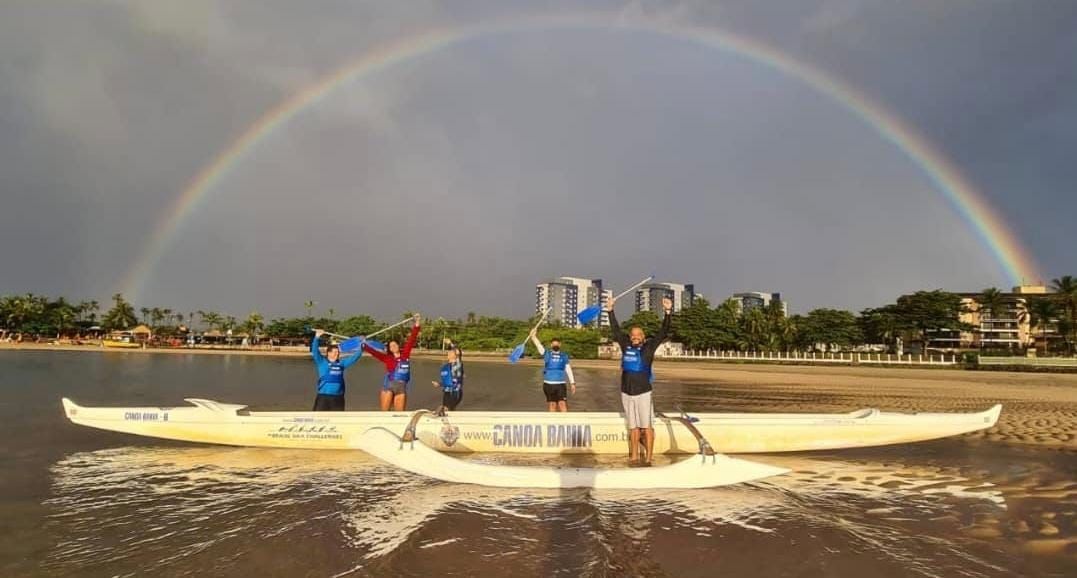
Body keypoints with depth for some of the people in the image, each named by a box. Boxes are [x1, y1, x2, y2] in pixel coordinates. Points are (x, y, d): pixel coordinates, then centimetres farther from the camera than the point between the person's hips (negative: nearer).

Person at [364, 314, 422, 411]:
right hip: (388, 386, -2)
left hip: (401, 388, 2)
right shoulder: (387, 358, 4)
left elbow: (411, 341, 8)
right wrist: (364, 345, -13)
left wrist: (416, 326, 5)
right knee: (384, 412, 0)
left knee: (400, 414, 5)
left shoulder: (405, 354, 10)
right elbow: (374, 352, -3)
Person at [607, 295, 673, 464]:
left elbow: (663, 333, -11)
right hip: (626, 393, 4)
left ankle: (648, 457, 5)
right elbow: (615, 330, 14)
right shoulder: (626, 346, 4)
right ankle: (634, 455, 20)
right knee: (633, 427, 12)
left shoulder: (649, 347, -3)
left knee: (647, 426, 0)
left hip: (643, 393, -3)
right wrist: (610, 311, 16)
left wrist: (668, 312, -21)